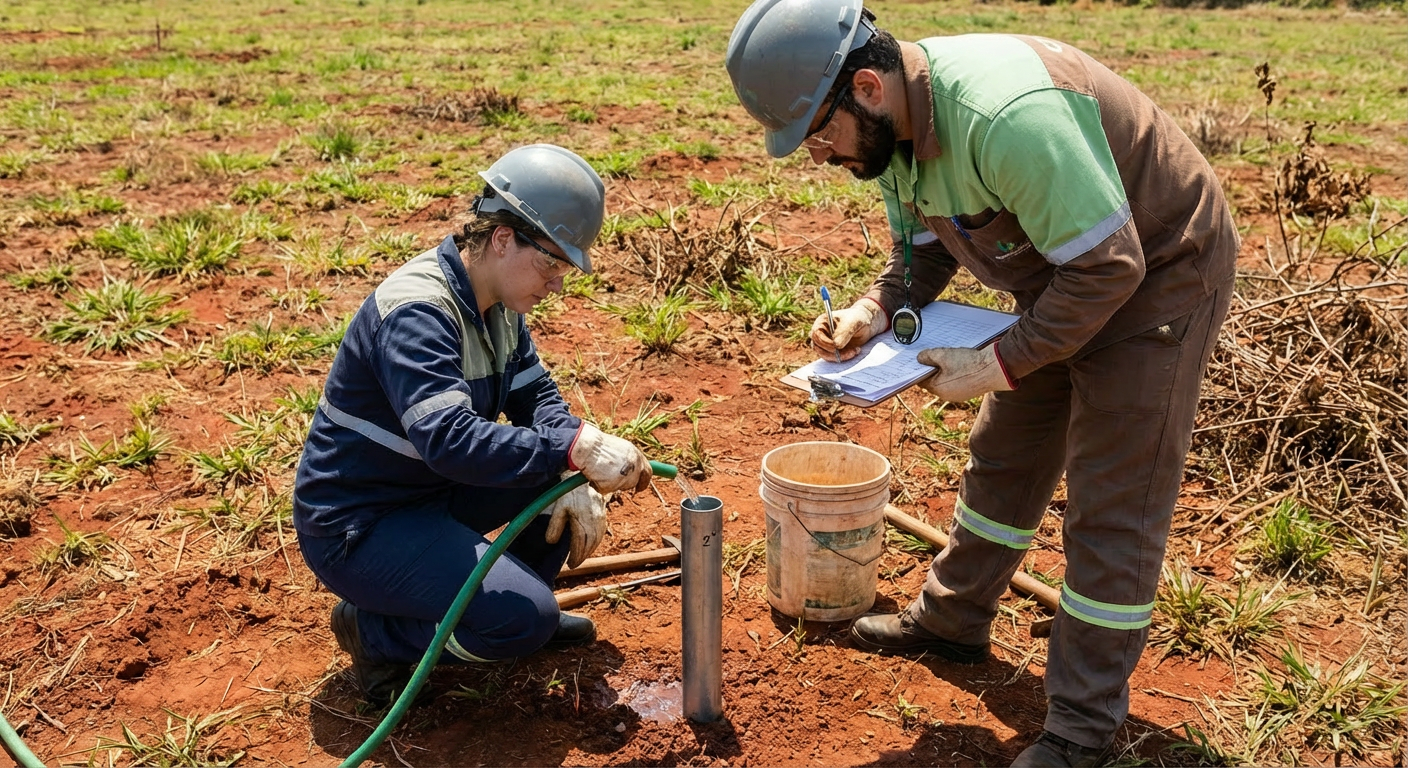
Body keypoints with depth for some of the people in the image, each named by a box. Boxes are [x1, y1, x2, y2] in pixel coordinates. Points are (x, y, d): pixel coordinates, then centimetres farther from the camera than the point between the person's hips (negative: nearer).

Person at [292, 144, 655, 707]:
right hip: (355, 526, -9)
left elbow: (536, 397, 5)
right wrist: (574, 449, -41)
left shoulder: (496, 300, 1)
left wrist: (576, 479, -13)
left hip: (432, 492, 9)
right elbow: (449, 439, -40)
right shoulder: (417, 311, -28)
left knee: (571, 474, -1)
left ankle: (524, 603, 15)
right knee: (524, 618, -23)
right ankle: (373, 628, -1)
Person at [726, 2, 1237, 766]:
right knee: (1004, 456, 17)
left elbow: (1109, 268, -31)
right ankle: (951, 618, 36)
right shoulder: (894, 119, -9)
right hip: (1061, 274, 9)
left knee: (1113, 503, -4)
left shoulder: (1009, 116, -38)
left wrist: (999, 364, -27)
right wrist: (874, 311, -13)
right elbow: (923, 248, 5)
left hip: (1155, 270, -8)